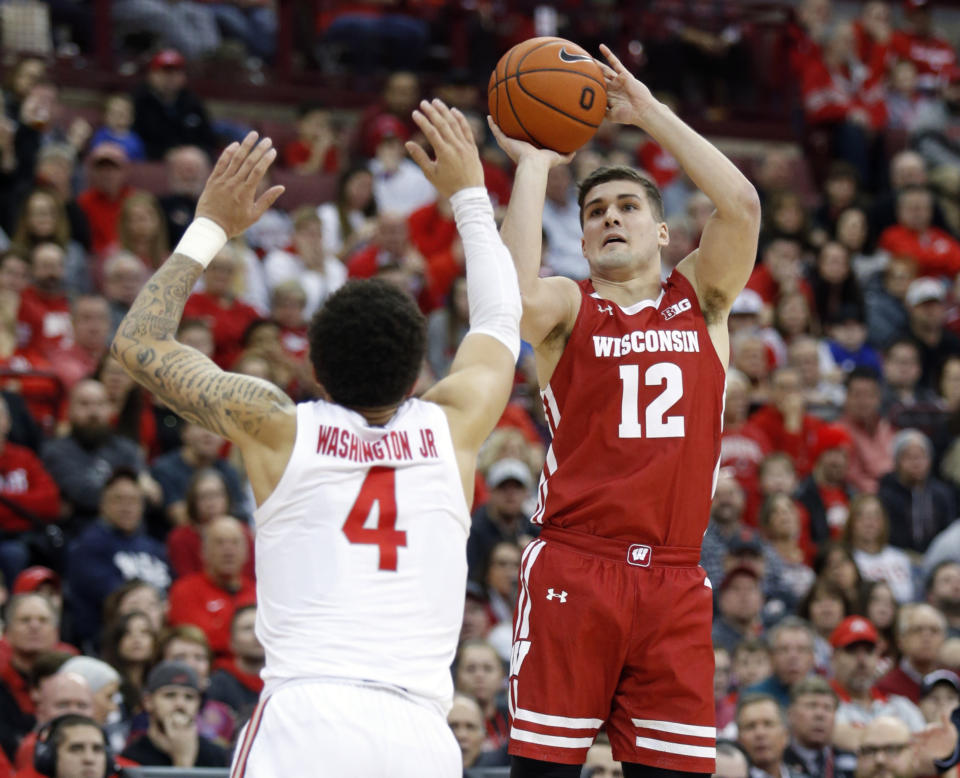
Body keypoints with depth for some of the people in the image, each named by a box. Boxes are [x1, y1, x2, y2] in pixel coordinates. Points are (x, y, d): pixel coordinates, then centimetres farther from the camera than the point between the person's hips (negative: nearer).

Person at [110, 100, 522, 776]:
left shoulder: (279, 429, 7)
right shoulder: (453, 429, 12)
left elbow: (138, 342, 21)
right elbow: (501, 318, 34)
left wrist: (212, 227, 29)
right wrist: (469, 193, 44)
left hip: (302, 721, -2)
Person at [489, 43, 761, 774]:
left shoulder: (701, 300, 12)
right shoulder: (568, 306, 6)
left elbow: (742, 204, -4)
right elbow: (513, 297, -18)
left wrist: (649, 112, -2)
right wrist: (533, 166, -9)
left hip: (675, 581, 2)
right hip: (573, 569, -2)